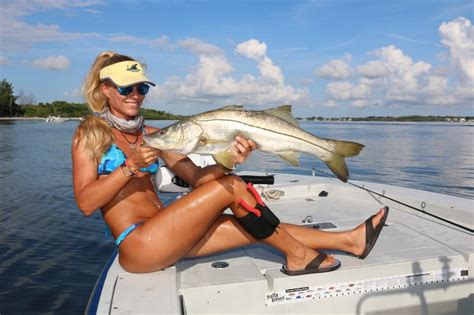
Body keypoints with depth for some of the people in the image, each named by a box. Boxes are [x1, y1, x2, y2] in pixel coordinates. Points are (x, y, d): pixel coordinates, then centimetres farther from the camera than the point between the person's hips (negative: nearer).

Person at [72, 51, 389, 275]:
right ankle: (298, 256, -3)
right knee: (232, 187, -19)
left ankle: (350, 240, 6)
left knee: (256, 230, -3)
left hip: (165, 235, 6)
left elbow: (196, 177, 3)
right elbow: (85, 203, -10)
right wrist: (131, 166, -19)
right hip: (139, 245, -6)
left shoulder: (151, 135, 12)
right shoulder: (91, 132, -1)